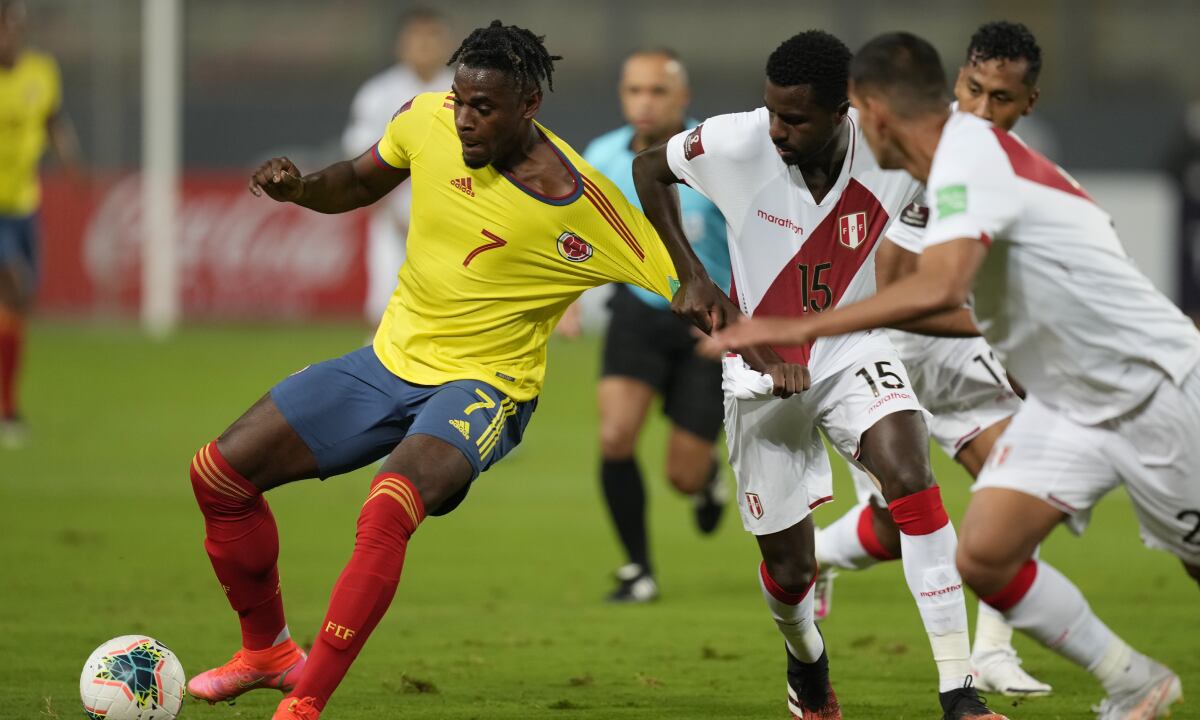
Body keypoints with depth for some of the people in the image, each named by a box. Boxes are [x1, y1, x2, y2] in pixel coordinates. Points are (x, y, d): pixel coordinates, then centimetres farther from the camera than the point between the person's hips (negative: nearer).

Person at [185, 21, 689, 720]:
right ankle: (267, 649, 24)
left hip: (481, 387, -6)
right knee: (219, 474, 1)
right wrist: (299, 187, -7)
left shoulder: (579, 204, -21)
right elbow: (362, 182, 14)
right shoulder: (427, 120, -7)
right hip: (390, 361, 6)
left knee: (387, 512, -36)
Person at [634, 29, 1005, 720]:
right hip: (762, 371, 1)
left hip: (855, 351, 0)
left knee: (910, 470, -30)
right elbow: (649, 168, 1)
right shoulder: (737, 144, -21)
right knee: (789, 566, 4)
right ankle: (807, 661, 44)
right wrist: (692, 277, -7)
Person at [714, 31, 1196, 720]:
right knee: (985, 555, -7)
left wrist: (798, 329, -39)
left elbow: (939, 289, -41)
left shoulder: (970, 155, -25)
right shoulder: (966, 153, 4)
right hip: (1069, 401, 8)